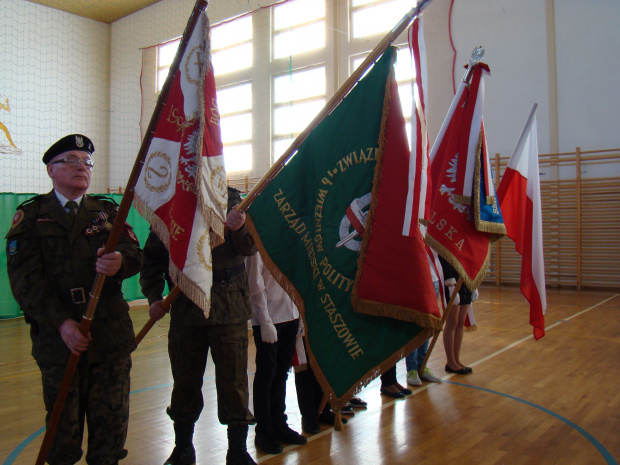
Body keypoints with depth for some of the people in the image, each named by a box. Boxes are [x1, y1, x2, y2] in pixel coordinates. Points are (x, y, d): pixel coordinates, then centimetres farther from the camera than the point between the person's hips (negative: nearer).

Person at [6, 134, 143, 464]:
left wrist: (120, 261, -26)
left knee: (111, 421, 7)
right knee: (63, 424, 9)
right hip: (57, 336, -2)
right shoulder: (30, 215, 5)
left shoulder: (107, 211, 12)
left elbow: (134, 253, -1)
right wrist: (61, 323, -16)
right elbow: (24, 276, -6)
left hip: (110, 334, 2)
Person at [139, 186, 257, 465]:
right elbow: (152, 256, 10)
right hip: (185, 306, 1)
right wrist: (154, 297, -1)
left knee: (233, 379, 5)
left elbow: (249, 248, -4)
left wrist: (239, 228, -25)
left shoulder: (231, 198, 4)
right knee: (185, 379, 12)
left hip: (229, 304, -1)